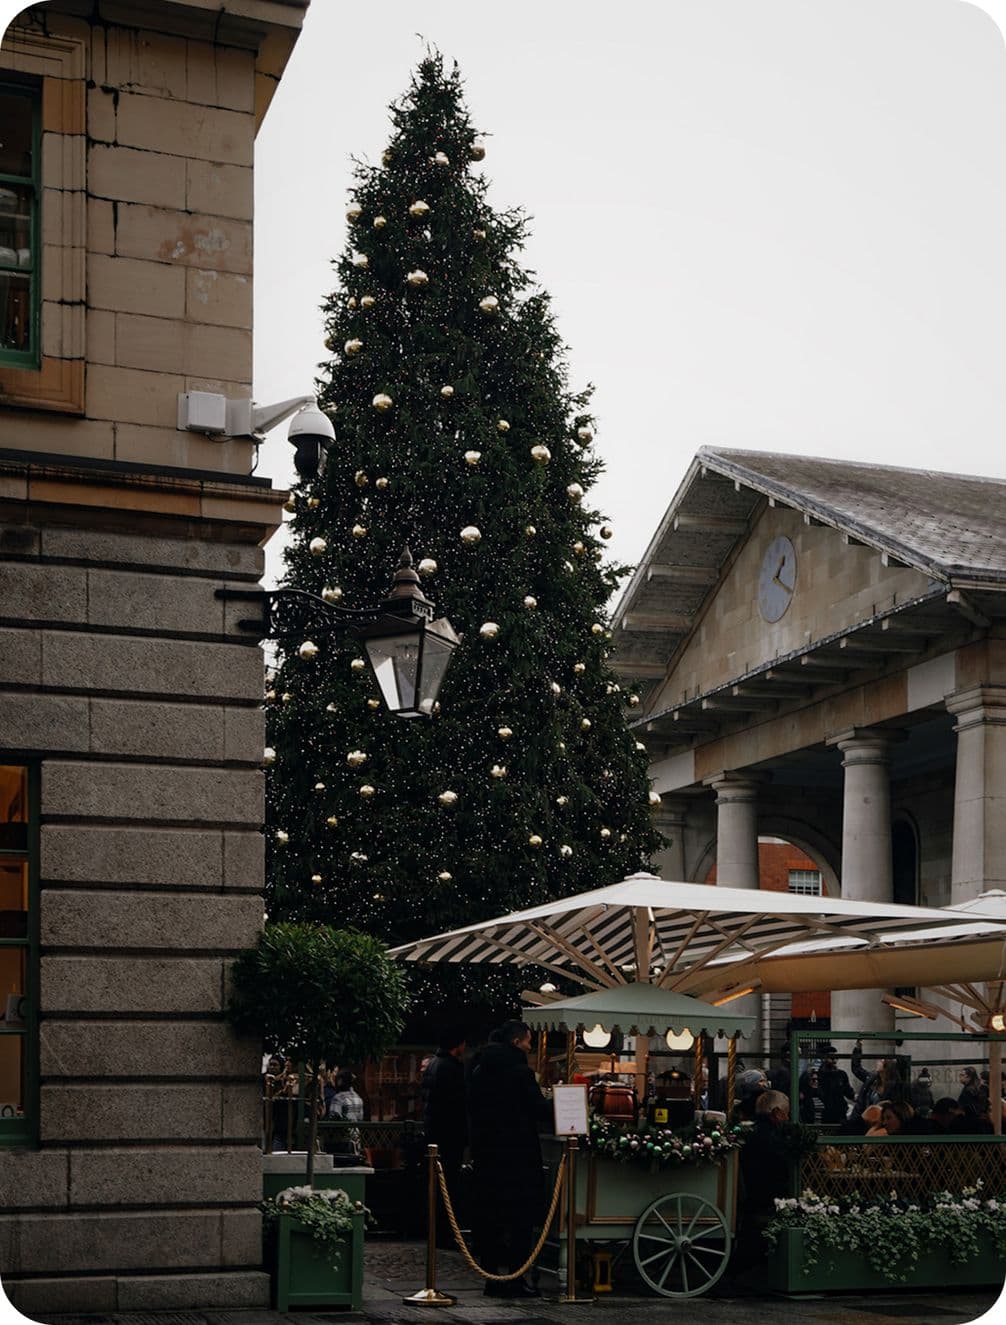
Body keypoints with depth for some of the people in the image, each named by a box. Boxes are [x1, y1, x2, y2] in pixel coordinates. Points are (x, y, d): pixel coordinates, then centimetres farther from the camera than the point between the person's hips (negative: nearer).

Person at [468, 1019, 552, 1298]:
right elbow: (540, 1110, -12)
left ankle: (491, 1277, 10)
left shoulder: (478, 1072, 9)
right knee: (522, 1219, 1)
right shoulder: (520, 1072, -12)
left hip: (486, 1155, 6)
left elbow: (472, 1112, 14)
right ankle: (516, 1279, -1)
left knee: (488, 1219, 9)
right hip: (518, 1154, -6)